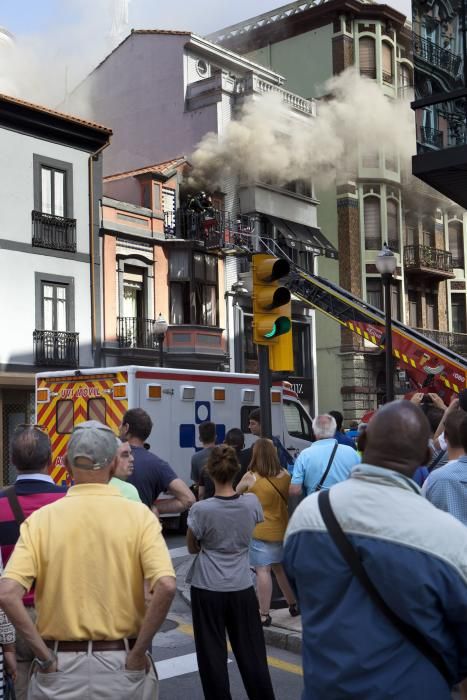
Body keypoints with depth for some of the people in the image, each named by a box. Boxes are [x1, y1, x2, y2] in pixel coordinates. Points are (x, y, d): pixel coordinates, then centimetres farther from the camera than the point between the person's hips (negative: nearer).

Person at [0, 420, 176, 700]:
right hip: (121, 664, 0)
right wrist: (138, 653, -10)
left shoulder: (41, 519, -6)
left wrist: (44, 655, -7)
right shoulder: (139, 515, -8)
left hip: (61, 666, 1)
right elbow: (166, 587, -19)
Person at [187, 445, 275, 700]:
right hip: (242, 588, 3)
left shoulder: (201, 510, -16)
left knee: (213, 655, 8)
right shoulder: (251, 503, -9)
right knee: (251, 653, 12)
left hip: (208, 590, -2)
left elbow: (192, 548, -1)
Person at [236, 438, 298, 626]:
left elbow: (236, 492, 7)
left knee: (263, 571, -2)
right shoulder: (285, 475, 1)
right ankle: (294, 605, 31)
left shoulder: (251, 477, -10)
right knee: (281, 568, 20)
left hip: (259, 531, -5)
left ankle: (264, 615, 1)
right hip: (282, 530, 5)